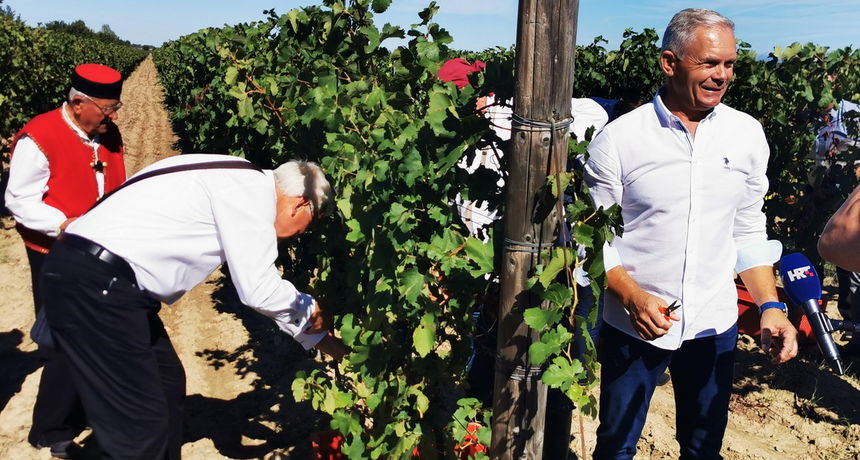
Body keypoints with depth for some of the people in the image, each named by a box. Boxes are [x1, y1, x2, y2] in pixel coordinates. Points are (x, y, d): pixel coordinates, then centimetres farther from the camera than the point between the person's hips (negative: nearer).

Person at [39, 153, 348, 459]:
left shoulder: (239, 185, 18)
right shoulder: (254, 191, -11)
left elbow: (254, 278, 25)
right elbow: (258, 290, -14)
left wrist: (322, 339, 28)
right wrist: (309, 310, 7)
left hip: (101, 279, 10)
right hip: (94, 285, -10)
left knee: (168, 383, 20)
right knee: (139, 423, -5)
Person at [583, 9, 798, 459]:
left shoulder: (747, 134, 0)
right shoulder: (618, 139, -12)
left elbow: (749, 231, 7)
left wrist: (770, 306, -2)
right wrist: (632, 296, -21)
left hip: (715, 325, 3)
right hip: (634, 325, -3)